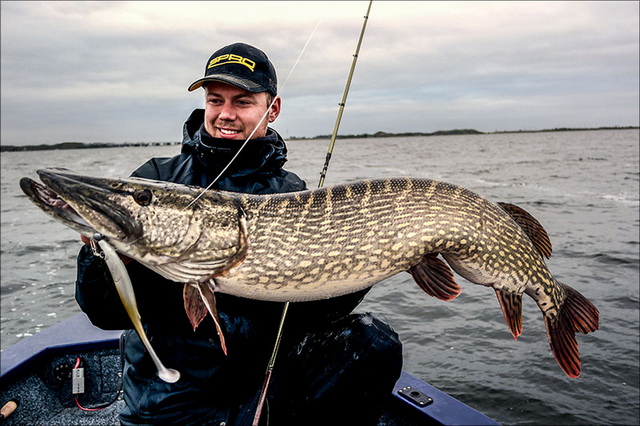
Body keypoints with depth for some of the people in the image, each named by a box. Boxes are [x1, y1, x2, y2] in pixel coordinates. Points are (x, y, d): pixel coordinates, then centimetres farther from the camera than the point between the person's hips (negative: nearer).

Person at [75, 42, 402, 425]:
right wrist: (103, 253, -24)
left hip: (267, 384, 2)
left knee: (373, 344, -19)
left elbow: (307, 314, -5)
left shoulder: (292, 195, 2)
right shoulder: (155, 179, -1)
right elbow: (109, 315, -5)